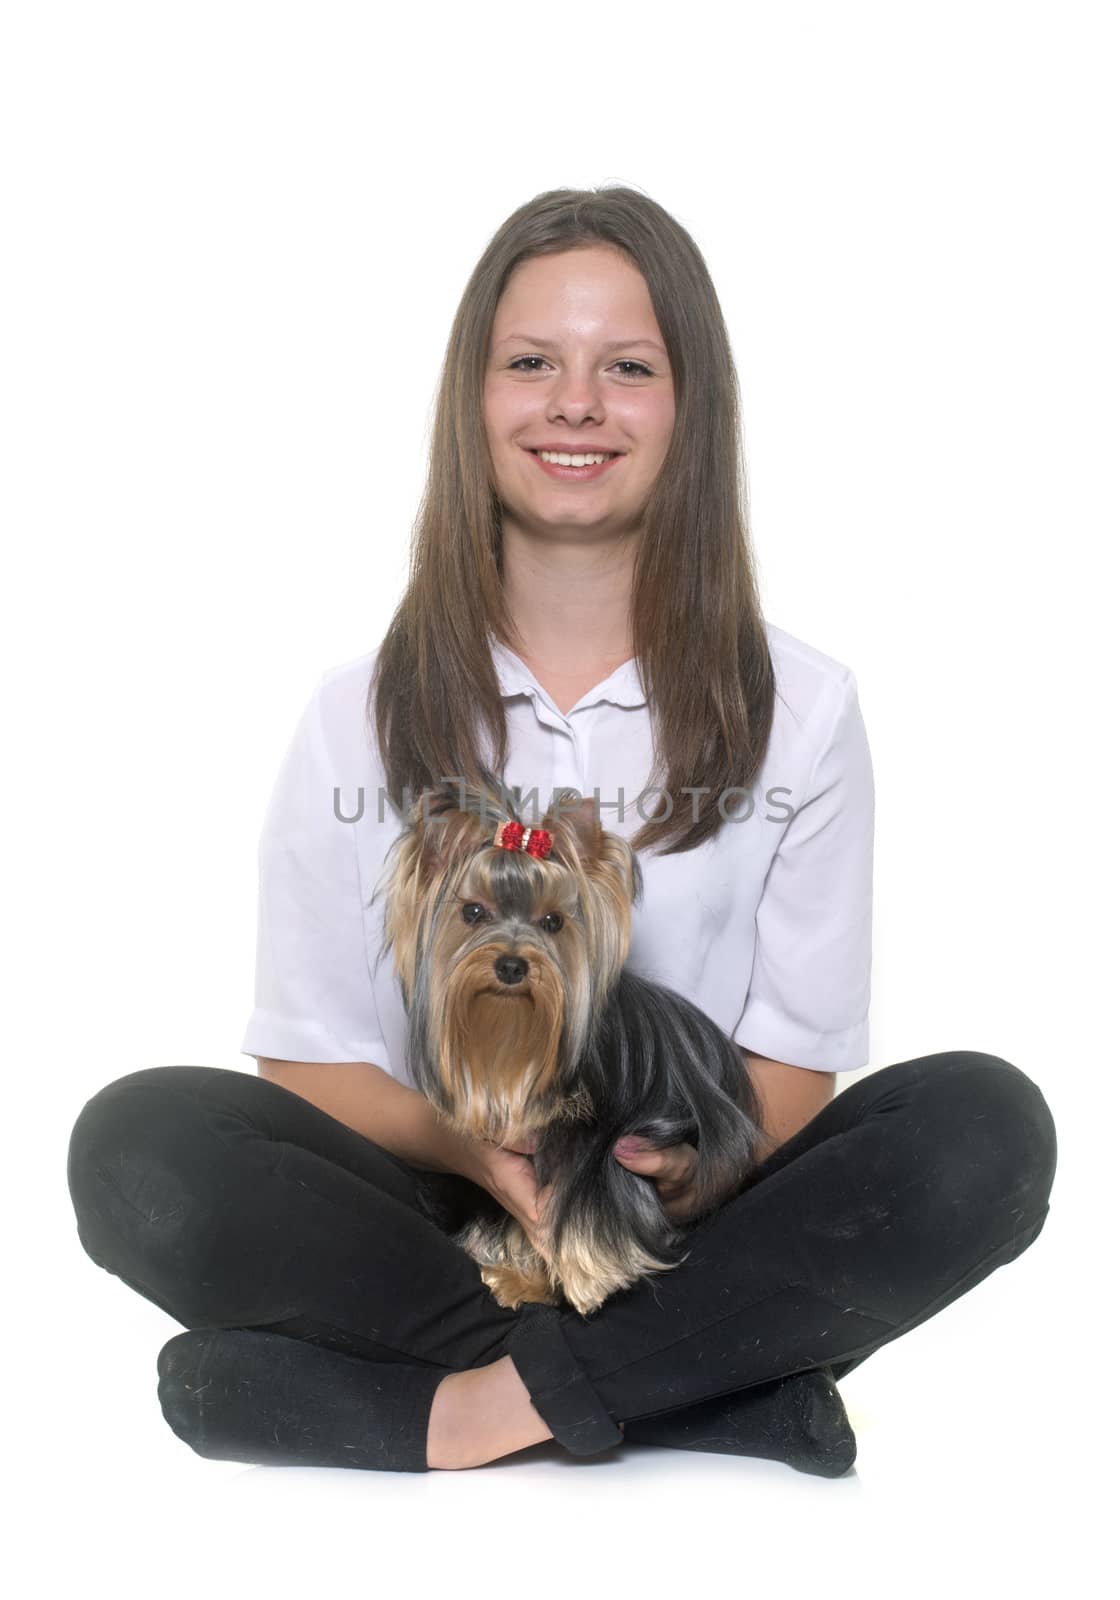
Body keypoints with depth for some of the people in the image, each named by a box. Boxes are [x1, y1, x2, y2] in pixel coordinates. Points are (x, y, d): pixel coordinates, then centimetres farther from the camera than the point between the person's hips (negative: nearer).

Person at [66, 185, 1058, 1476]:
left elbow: (799, 1060, 3)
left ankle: (487, 1405, -24)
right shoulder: (361, 714, 6)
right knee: (139, 1142, -27)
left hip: (693, 1239, 0)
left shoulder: (800, 707, 6)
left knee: (985, 1126, -26)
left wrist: (700, 1163, -21)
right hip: (431, 1227, 1)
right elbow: (309, 1057, 3)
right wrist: (473, 1150, -19)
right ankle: (733, 1396, -23)